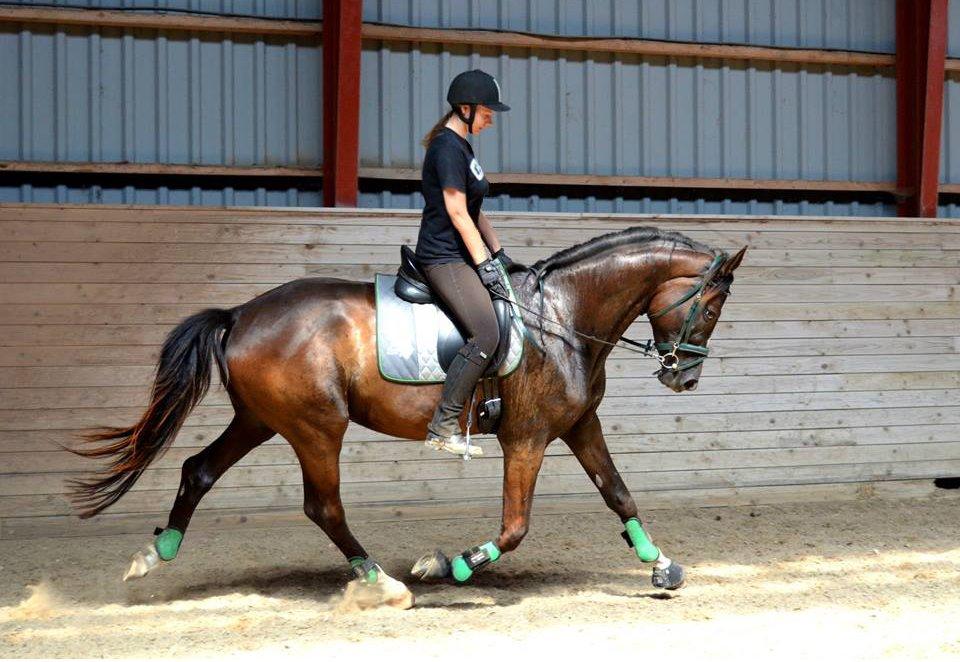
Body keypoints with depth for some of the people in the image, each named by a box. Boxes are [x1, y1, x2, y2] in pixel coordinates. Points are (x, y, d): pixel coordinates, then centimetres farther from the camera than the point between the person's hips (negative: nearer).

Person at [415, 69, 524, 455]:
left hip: (461, 255, 11)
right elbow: (457, 213, -18)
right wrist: (485, 267, -17)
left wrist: (499, 255, 17)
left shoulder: (462, 147, 17)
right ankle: (442, 427, -20)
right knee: (487, 335, -22)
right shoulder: (447, 147, -14)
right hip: (443, 257, -11)